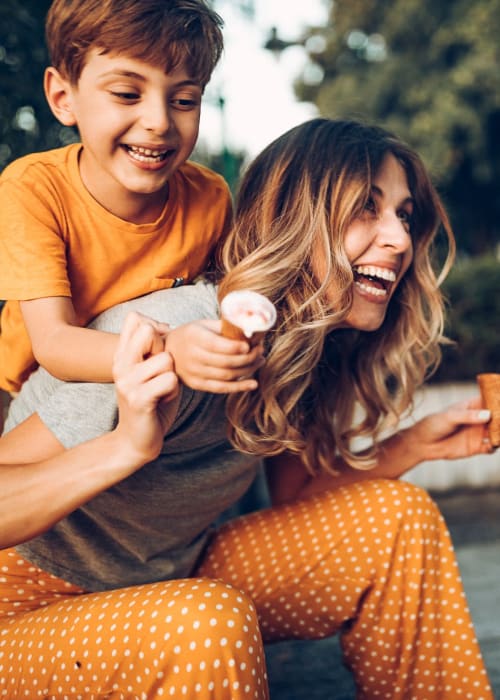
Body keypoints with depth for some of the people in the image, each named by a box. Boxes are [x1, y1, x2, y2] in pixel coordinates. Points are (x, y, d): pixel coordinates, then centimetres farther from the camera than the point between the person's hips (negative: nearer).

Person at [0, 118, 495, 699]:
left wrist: (415, 445, -4)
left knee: (401, 518, -3)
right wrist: (131, 445, -45)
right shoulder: (174, 343, -30)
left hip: (171, 582, 7)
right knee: (211, 620, -38)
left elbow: (292, 498, 8)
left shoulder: (303, 350, -5)